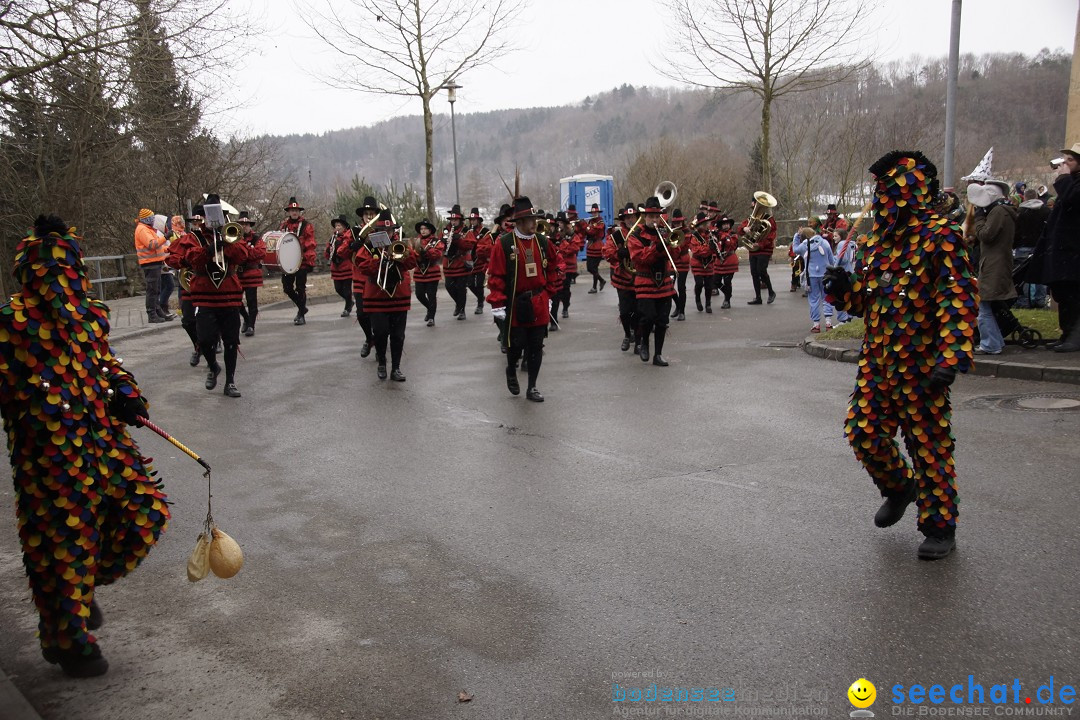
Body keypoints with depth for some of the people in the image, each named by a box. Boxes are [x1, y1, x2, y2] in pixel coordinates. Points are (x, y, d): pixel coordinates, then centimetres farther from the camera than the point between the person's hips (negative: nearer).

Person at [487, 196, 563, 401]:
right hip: (514, 305, -4)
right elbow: (495, 276, -10)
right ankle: (511, 372, 35)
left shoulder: (543, 242, 3)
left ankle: (532, 388, 18)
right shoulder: (503, 244, -10)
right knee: (515, 345, 3)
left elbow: (554, 269, 15)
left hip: (539, 305, 4)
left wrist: (548, 294, 10)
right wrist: (497, 305, -13)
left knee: (536, 347, 7)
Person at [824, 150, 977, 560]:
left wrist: (951, 361, -25)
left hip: (921, 368, -6)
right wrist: (842, 288, -4)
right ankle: (899, 488, 34)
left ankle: (940, 528, 19)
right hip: (876, 363, 7)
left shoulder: (939, 237, -11)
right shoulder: (875, 240, 10)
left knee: (929, 445, 3)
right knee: (863, 432, 6)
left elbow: (959, 303, -17)